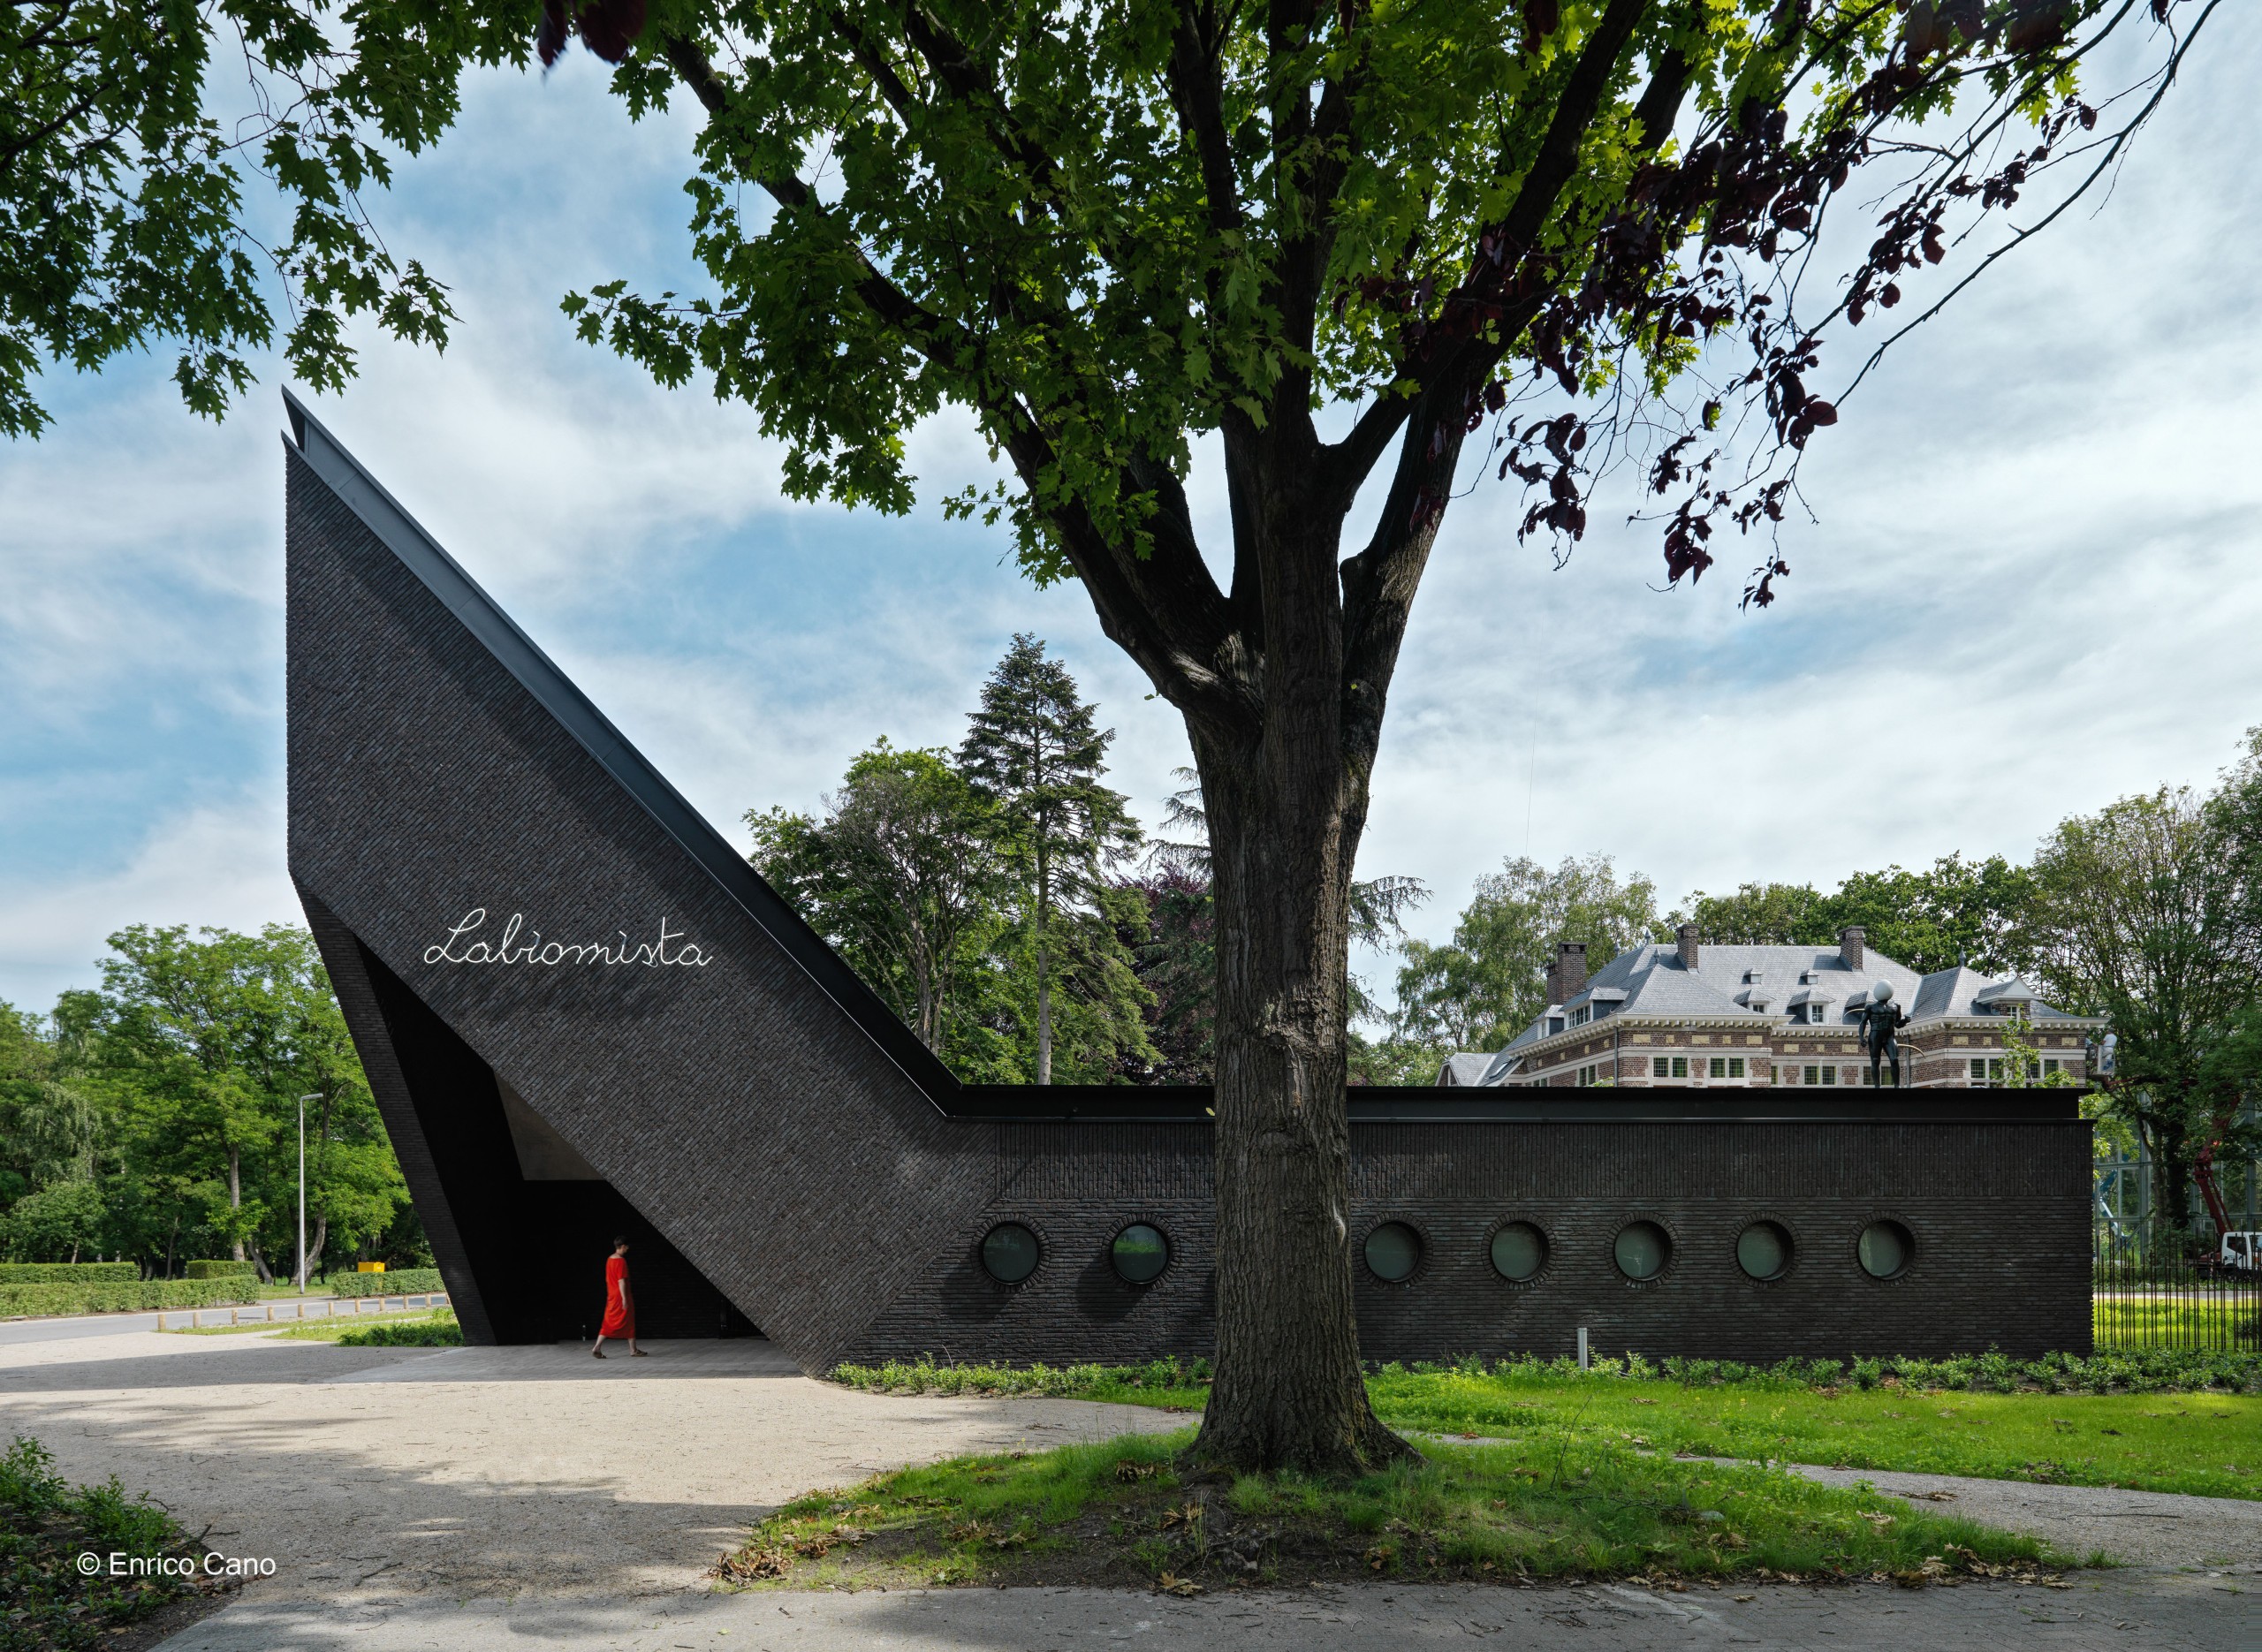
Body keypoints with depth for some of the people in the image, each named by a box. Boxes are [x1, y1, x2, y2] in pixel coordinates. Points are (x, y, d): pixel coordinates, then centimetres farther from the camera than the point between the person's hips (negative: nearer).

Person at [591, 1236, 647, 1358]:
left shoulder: (609, 1259, 9)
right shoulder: (621, 1261, -17)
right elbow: (621, 1281, -21)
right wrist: (624, 1298, -20)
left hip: (611, 1297, 8)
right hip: (621, 1297, -8)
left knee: (609, 1323, 8)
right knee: (628, 1323, 3)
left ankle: (597, 1347, -4)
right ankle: (633, 1350, 11)